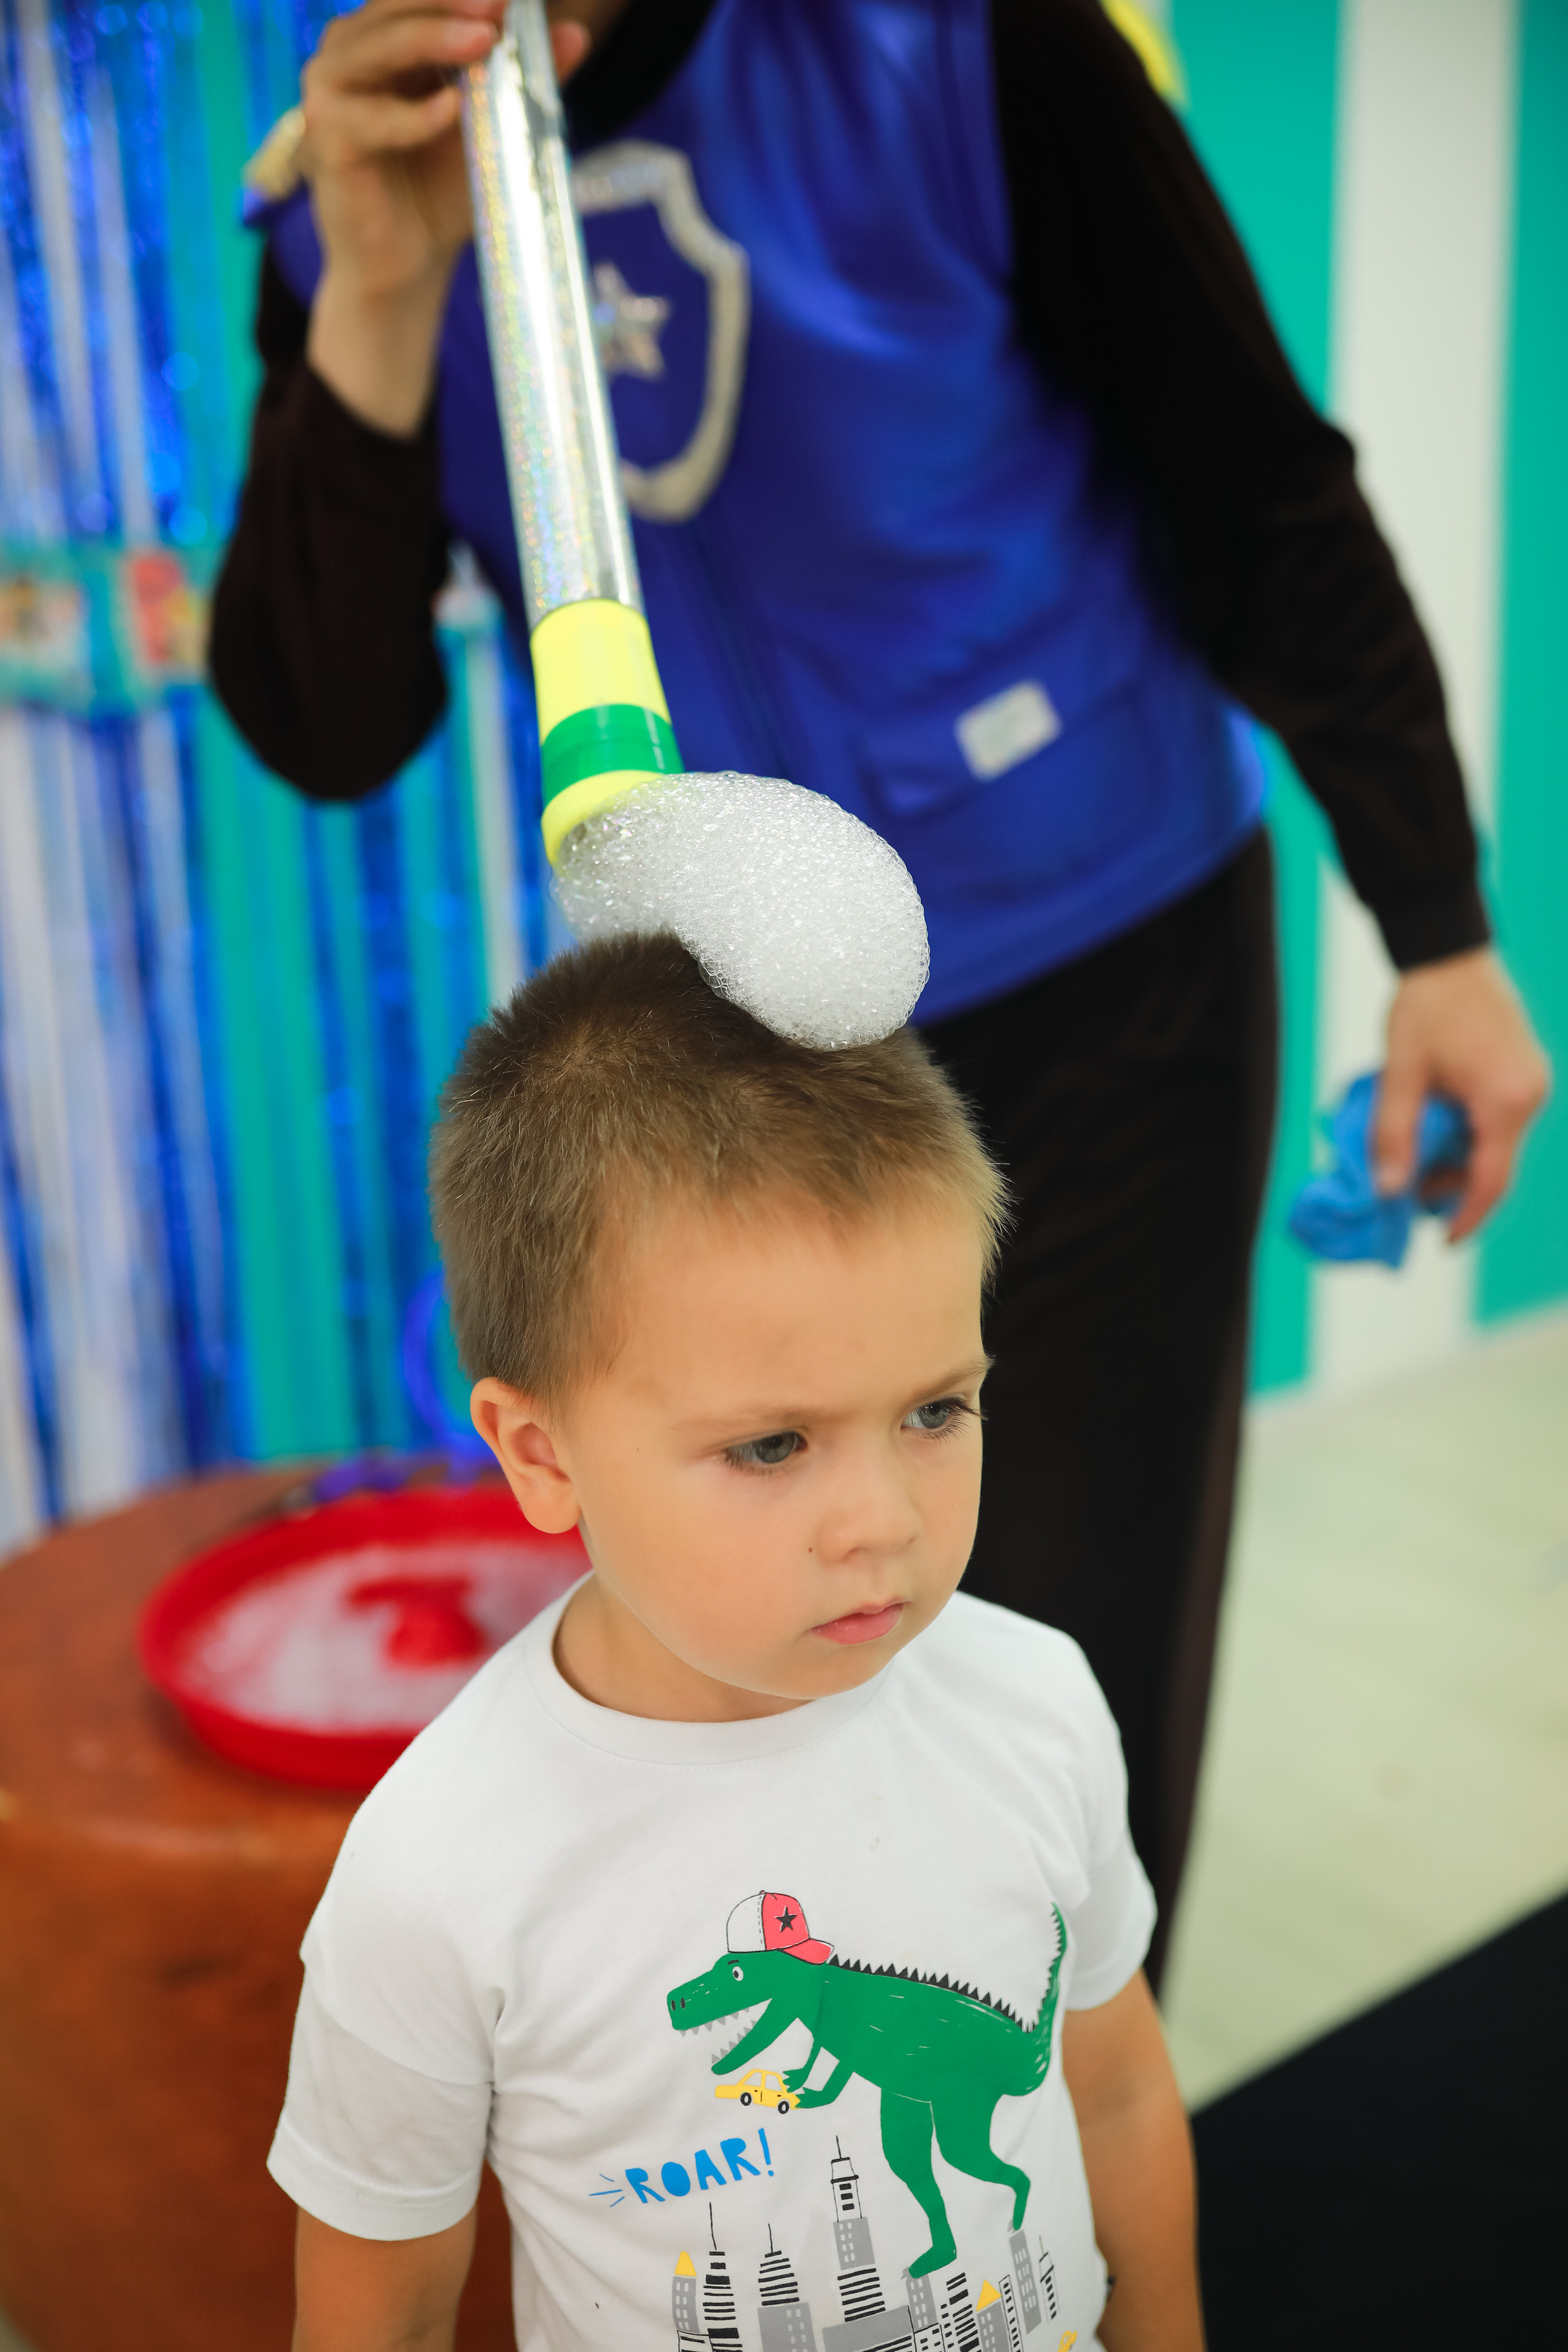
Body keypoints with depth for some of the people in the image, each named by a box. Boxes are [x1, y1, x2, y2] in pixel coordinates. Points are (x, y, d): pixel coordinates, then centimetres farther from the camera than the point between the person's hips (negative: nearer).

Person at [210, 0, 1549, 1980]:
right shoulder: (350, 187, -3)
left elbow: (1262, 497, -8)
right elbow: (327, 737, -11)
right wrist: (376, 309, -26)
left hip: (1096, 998, -3)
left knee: (1077, 1660, 6)